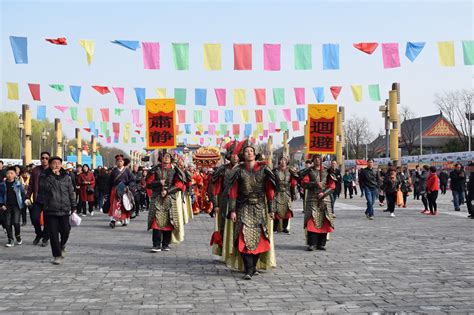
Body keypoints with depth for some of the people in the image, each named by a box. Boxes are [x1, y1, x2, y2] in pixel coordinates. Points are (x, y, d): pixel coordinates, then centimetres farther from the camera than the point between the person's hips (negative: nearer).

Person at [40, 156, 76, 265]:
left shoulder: (66, 177, 8)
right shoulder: (45, 177, 0)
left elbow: (71, 192, 13)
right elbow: (45, 188, -17)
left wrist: (73, 206, 11)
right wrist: (53, 174, -17)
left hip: (64, 210, 2)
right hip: (50, 210, -2)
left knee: (65, 231, 3)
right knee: (53, 234, -1)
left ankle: (62, 246, 34)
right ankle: (57, 256, 8)